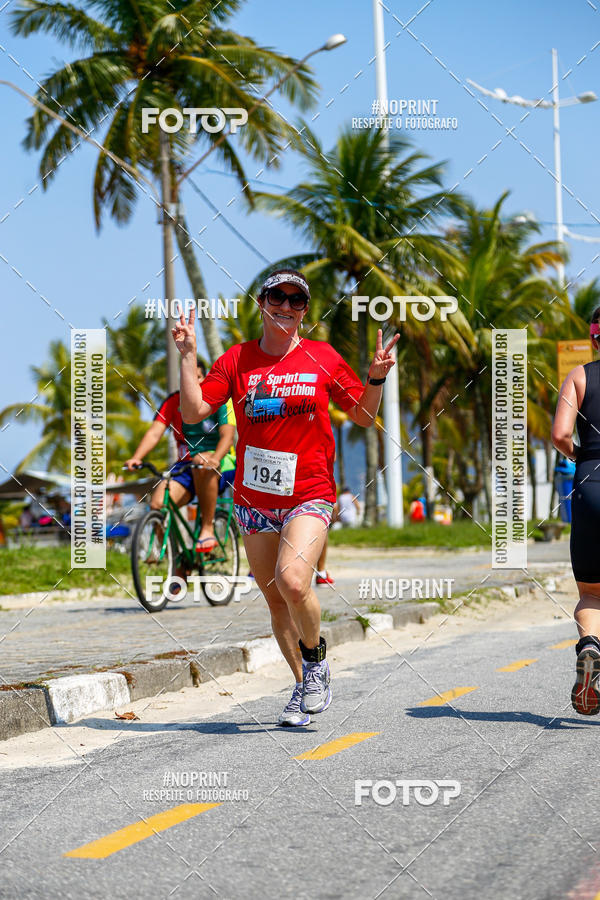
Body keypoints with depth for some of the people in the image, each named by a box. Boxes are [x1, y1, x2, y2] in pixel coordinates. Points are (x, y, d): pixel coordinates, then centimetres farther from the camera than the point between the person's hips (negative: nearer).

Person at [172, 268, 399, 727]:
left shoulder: (323, 357, 2)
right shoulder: (237, 360, 5)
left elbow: (364, 416, 9)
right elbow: (193, 413, -2)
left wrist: (377, 377, -8)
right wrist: (188, 356, -7)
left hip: (309, 496, -3)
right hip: (254, 499, 3)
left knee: (293, 582, -25)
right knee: (275, 600, 8)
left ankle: (316, 655, 3)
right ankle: (305, 687, 24)